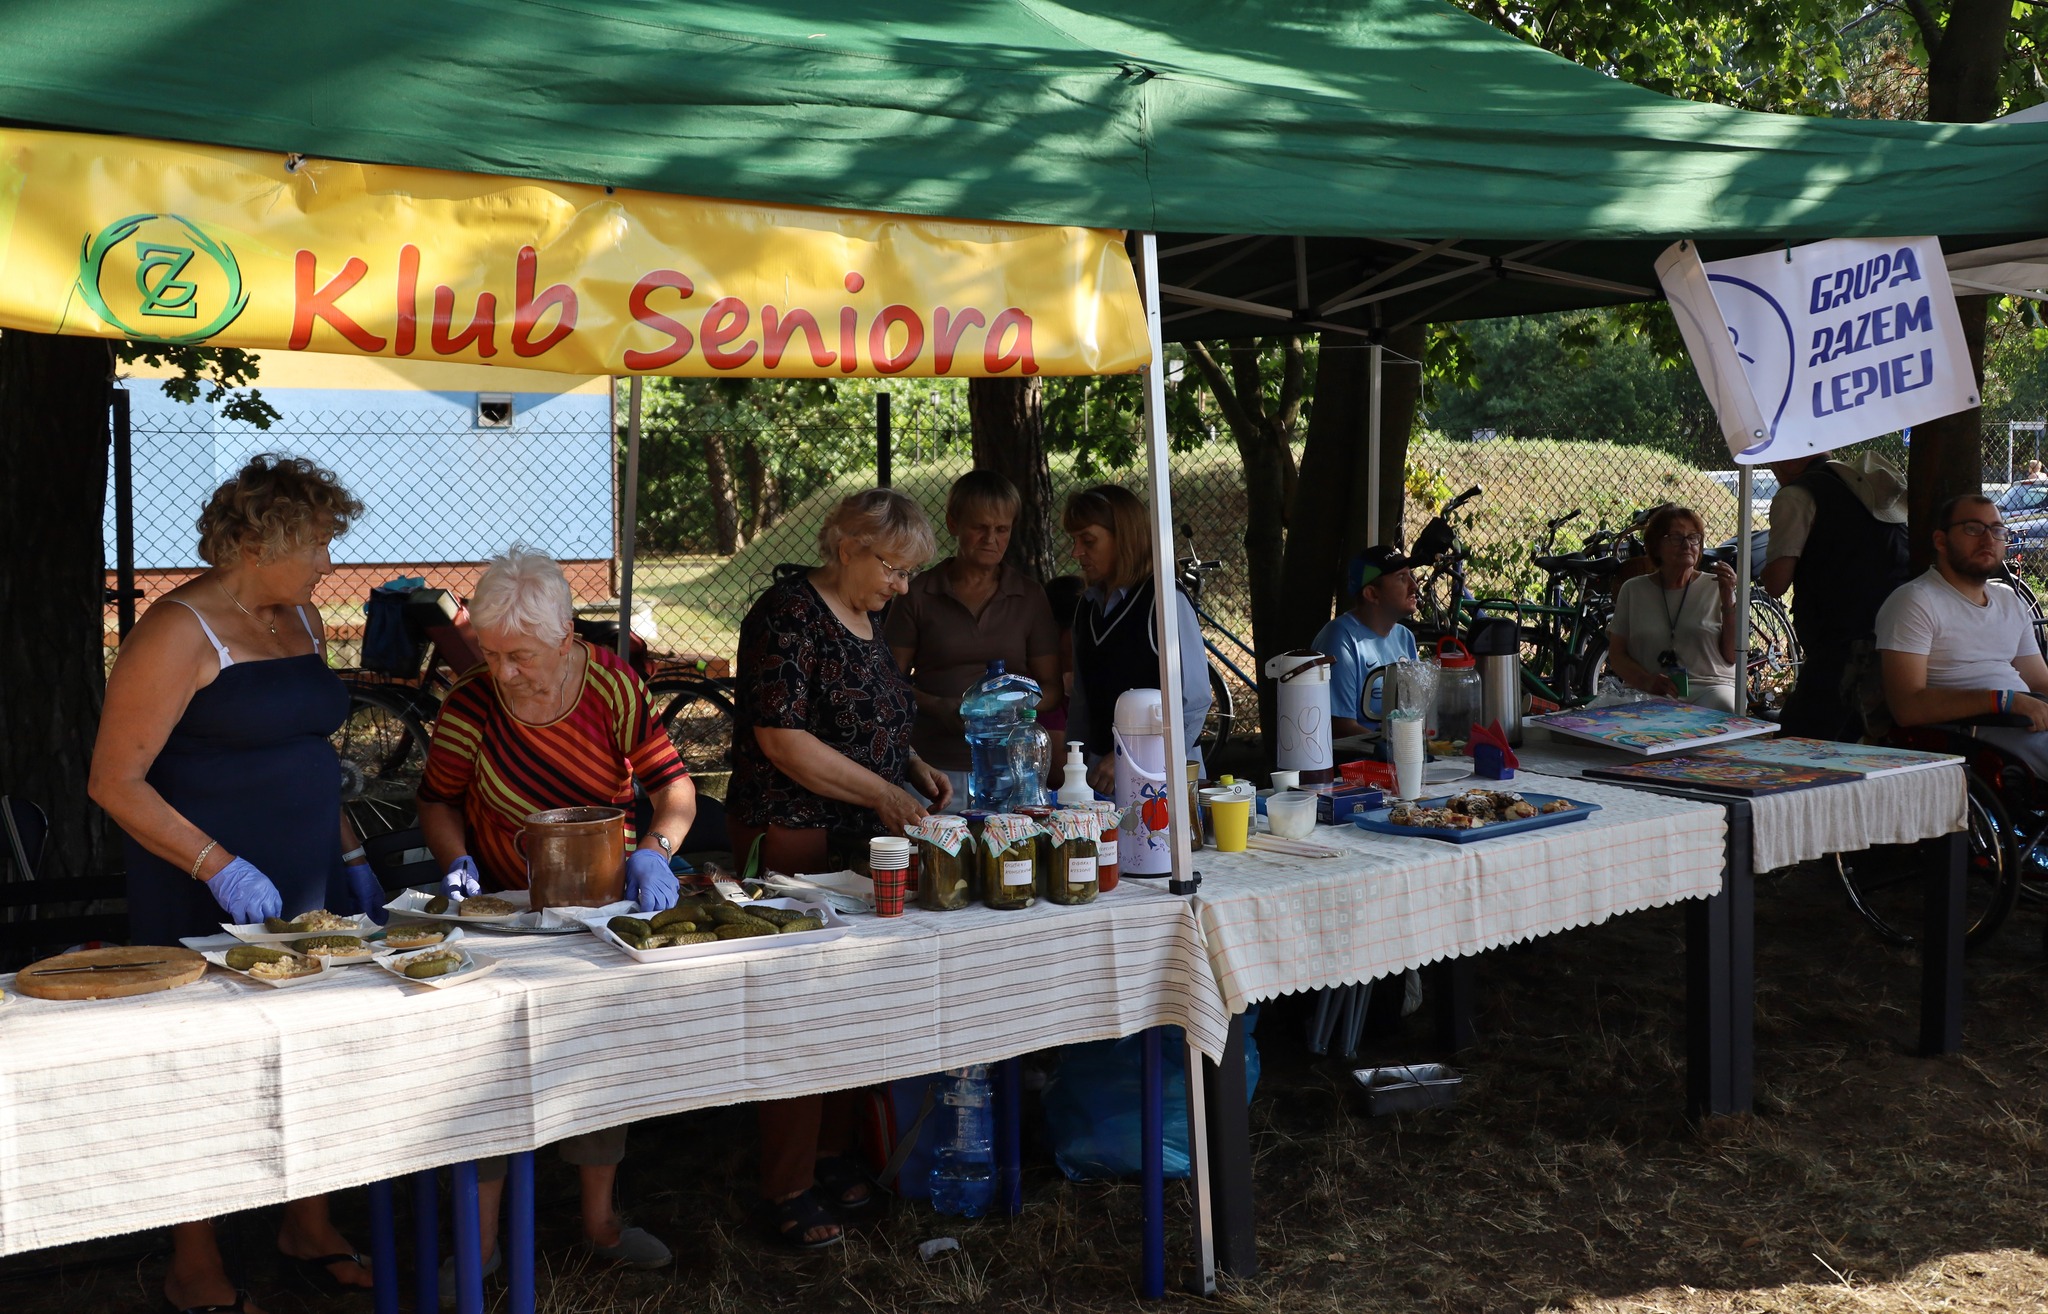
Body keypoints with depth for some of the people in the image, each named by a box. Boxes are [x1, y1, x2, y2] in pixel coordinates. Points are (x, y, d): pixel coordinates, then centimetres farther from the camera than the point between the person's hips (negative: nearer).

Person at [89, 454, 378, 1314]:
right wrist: (219, 866, -23)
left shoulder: (301, 619, 10)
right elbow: (114, 781, -16)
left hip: (308, 887, 7)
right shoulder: (180, 632, -14)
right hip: (208, 901, -7)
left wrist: (349, 855, 16)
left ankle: (309, 1227, 31)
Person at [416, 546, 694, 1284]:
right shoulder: (471, 703, -17)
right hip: (507, 908, -2)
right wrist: (458, 862, -19)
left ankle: (600, 1219, 26)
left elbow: (675, 786, -12)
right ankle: (481, 1242, 12)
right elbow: (437, 801, -2)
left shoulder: (610, 683, -15)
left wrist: (654, 851, -28)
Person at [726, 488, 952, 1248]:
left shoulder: (868, 620, 13)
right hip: (790, 840, -8)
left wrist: (915, 767, 8)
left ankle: (834, 1157, 27)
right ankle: (787, 1190, 8)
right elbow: (783, 740, -21)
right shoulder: (787, 614, -14)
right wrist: (885, 794, -20)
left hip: (858, 842, 9)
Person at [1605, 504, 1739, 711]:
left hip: (1709, 687, 1)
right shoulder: (1633, 590, 12)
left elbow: (1732, 657, 4)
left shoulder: (1715, 587, 11)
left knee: (1721, 705, -35)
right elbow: (1616, 655, 8)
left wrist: (1728, 602, -6)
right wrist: (1648, 681, -12)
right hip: (1647, 692, -1)